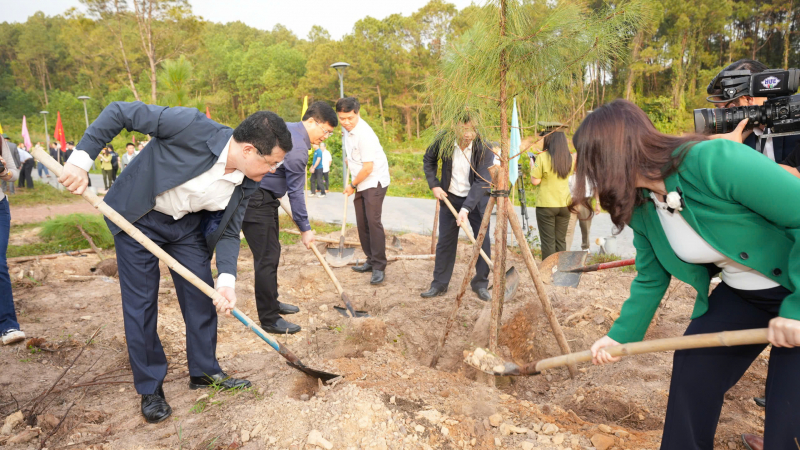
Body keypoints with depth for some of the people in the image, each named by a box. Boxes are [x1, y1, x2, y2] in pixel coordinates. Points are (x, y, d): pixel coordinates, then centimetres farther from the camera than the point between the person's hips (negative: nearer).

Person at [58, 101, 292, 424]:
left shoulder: (247, 182, -15)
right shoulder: (192, 127, -32)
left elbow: (229, 232, -8)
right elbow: (120, 112, -23)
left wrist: (226, 279, -22)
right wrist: (81, 159, -25)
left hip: (188, 224, 5)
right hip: (137, 217, -4)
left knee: (202, 297, 6)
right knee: (140, 303, 1)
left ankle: (204, 372, 27)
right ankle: (149, 388, 19)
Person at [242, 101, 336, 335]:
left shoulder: (288, 129, 10)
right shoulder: (297, 148, -21)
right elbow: (296, 193, -17)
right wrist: (305, 229, -9)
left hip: (262, 198, 11)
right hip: (257, 201, -11)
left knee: (272, 252, 17)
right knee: (267, 258, -7)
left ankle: (271, 303, 31)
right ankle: (269, 319, 1)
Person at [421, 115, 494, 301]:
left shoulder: (484, 149, -22)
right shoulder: (444, 140, -14)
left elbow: (481, 182, -26)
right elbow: (428, 159, 5)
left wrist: (466, 209, -33)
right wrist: (433, 185, -5)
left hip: (477, 199, -2)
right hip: (449, 197, 2)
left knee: (483, 242, -3)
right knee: (445, 241, 5)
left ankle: (480, 284, 13)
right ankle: (439, 284, 17)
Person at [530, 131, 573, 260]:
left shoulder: (543, 157, -11)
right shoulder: (569, 158, 4)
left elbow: (535, 181, -11)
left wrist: (533, 167, 5)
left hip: (546, 205, -5)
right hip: (565, 204, 5)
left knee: (548, 241, 1)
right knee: (561, 240, 12)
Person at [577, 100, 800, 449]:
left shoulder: (714, 161, -33)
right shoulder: (641, 209, -7)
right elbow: (651, 280, 5)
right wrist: (620, 336, 5)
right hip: (741, 295, 7)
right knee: (692, 368, 8)